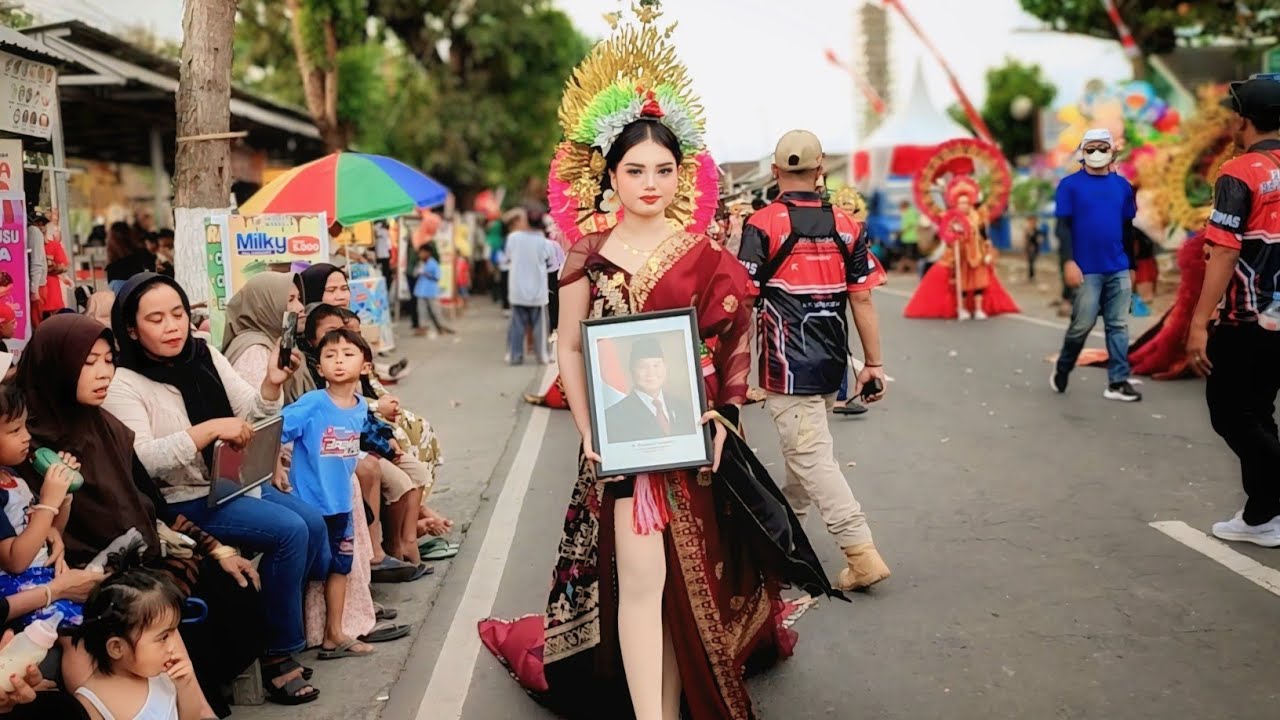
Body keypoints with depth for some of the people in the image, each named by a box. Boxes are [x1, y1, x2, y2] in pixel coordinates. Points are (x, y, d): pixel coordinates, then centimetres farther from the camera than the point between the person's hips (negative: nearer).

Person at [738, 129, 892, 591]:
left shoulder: (762, 226, -9)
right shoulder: (846, 226, 3)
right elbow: (862, 299, 2)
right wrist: (874, 364, 7)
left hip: (787, 369, -6)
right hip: (830, 364, 6)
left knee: (812, 457, -5)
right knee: (805, 449, 21)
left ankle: (862, 554, -11)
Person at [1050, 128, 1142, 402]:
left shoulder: (1122, 185, 10)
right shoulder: (1070, 185, -1)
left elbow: (1128, 228, 15)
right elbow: (1063, 225, -5)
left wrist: (1131, 266, 16)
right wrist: (1069, 262, -15)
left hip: (1118, 269, 4)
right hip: (1087, 269, -4)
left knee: (1118, 325, 3)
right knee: (1082, 325, 0)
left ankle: (1118, 383, 6)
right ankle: (1062, 370, 22)